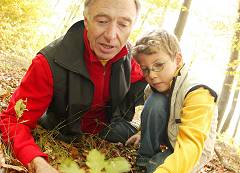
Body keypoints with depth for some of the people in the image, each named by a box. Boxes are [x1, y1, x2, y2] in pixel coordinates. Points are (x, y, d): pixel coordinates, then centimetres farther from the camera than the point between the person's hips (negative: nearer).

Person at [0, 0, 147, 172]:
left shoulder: (127, 54, -17)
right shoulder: (50, 63, -32)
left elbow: (137, 80, 6)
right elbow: (14, 120, -30)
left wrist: (120, 123, -5)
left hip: (105, 132, 3)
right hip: (63, 137, -2)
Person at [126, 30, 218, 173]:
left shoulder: (198, 91, -31)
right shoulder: (158, 84, -8)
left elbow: (190, 146, -43)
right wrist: (144, 133, -6)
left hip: (192, 151, -6)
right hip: (167, 137, 7)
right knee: (156, 101, -21)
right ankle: (145, 158, -9)